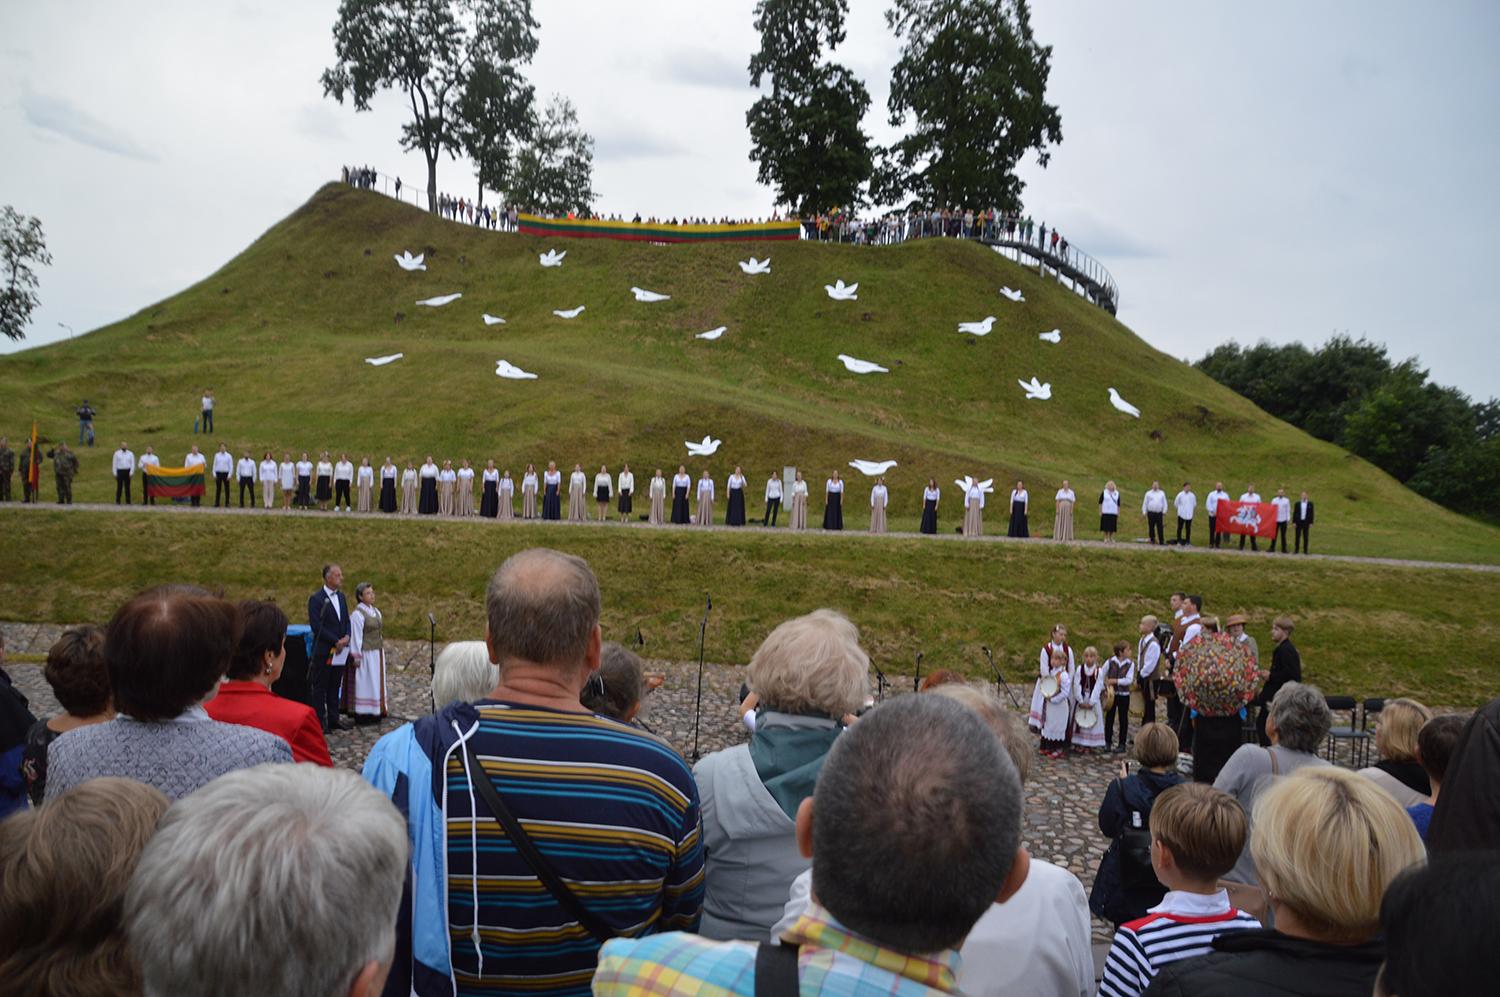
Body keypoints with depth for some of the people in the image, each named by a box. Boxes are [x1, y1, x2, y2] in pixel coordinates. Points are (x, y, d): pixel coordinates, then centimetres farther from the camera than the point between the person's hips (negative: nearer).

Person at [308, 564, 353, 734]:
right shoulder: (316, 599, -11)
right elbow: (316, 626, -16)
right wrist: (336, 641, -16)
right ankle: (319, 722, 7)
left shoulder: (341, 596, 11)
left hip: (339, 650, 7)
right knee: (320, 688, 2)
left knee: (335, 687, 13)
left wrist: (346, 637, -4)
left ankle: (333, 719, 20)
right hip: (323, 651, -7)